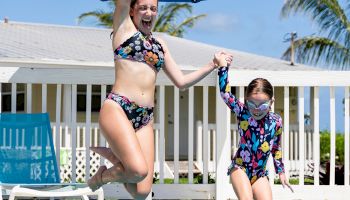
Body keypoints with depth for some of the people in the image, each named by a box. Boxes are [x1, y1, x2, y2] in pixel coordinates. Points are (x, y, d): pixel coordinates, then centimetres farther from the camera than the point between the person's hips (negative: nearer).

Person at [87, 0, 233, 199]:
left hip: (145, 118, 5)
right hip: (117, 109, -5)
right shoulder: (124, 27, 8)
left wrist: (213, 65, 19)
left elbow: (181, 81, 23)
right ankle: (101, 177, 8)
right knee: (139, 171, -25)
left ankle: (110, 154, 18)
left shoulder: (159, 43, 23)